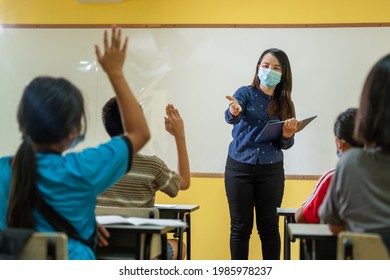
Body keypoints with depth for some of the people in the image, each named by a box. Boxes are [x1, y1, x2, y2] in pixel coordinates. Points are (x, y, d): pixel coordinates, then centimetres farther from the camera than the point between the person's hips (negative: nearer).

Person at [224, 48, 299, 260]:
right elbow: (231, 117, -24)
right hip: (240, 166, -2)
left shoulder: (284, 103, 6)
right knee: (240, 226, 2)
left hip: (271, 170, 2)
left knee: (269, 226, 5)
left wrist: (288, 135, -15)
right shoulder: (246, 93, -2)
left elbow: (284, 144, 7)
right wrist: (234, 112, -47)